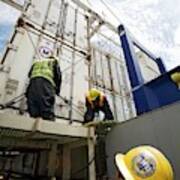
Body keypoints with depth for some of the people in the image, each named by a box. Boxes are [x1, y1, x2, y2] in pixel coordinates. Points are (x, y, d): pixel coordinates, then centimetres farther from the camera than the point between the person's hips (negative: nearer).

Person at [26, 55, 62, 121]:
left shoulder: (36, 62, 38)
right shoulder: (54, 62, 26)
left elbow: (30, 74, 28)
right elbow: (58, 75, 13)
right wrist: (57, 89, 20)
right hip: (46, 82, -3)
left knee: (33, 112, -3)